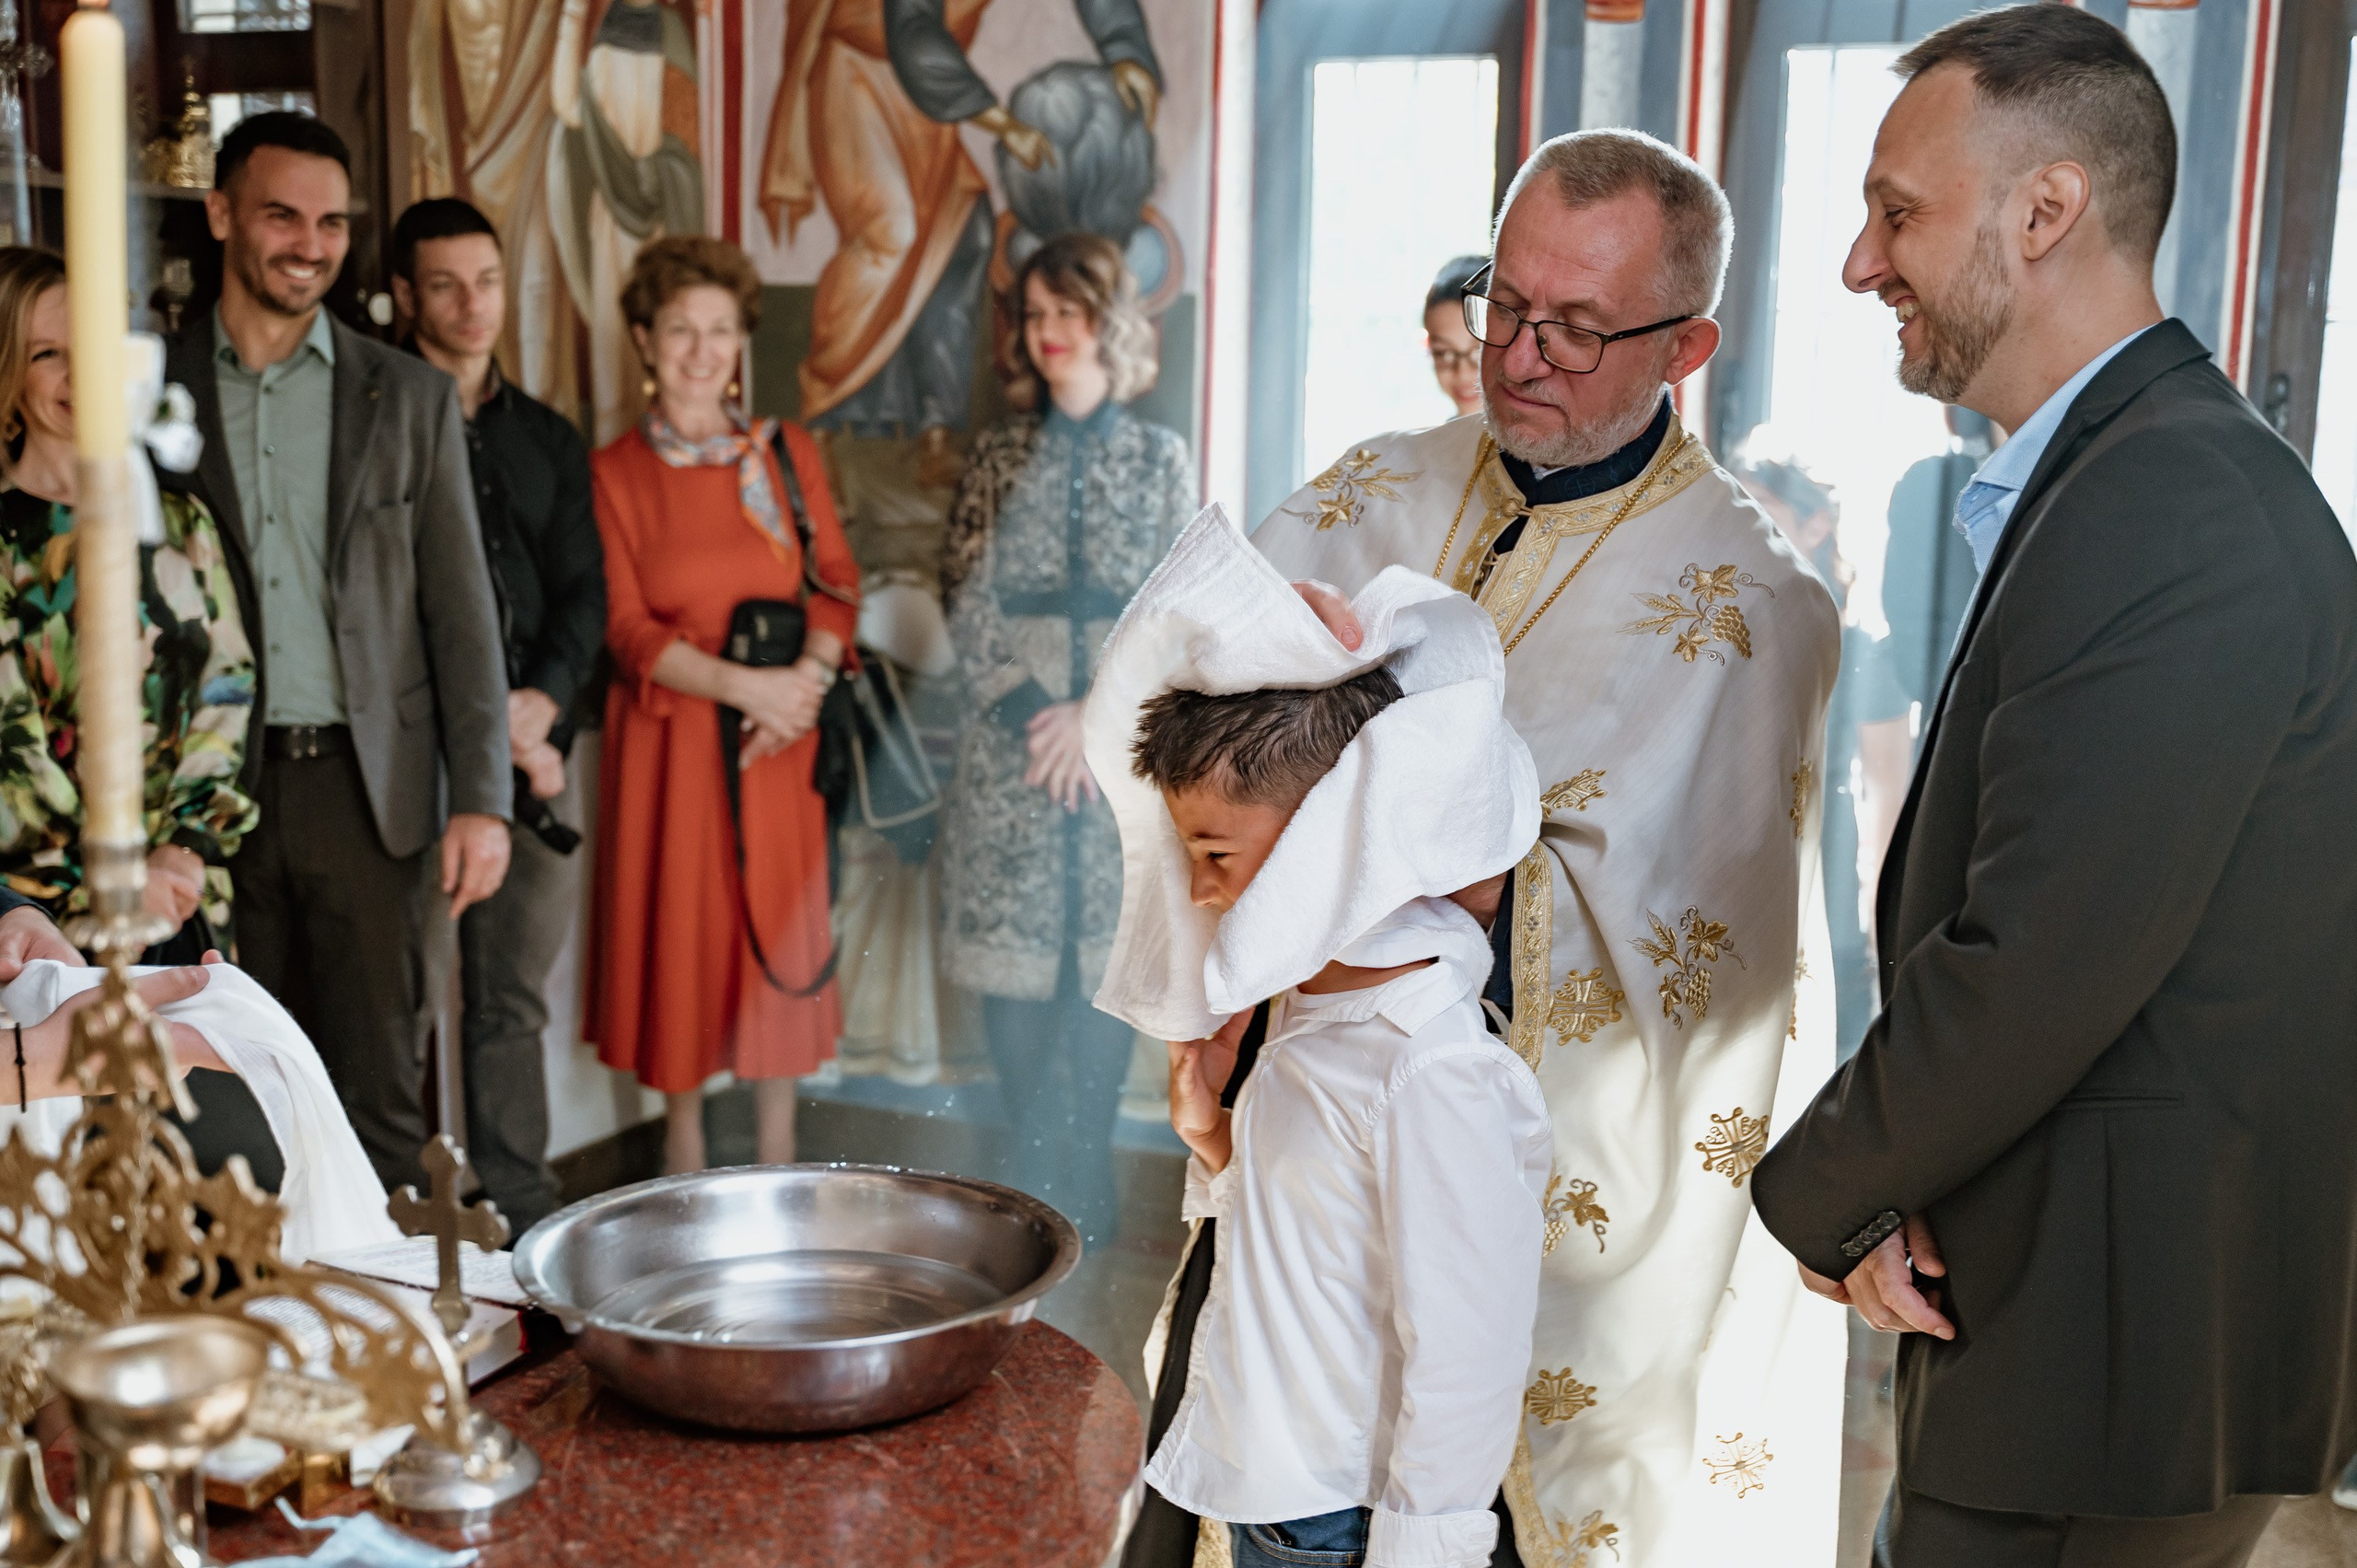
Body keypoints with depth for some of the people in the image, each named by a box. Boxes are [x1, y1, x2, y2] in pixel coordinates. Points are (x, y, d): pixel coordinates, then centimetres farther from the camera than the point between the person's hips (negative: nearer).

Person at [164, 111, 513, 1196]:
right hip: (217, 791, 0)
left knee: (382, 1094, 4)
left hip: (370, 785, 0)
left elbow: (460, 609, 4)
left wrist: (481, 800, -4)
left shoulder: (408, 398, 6)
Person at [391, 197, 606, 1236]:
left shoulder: (547, 438, 18)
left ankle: (522, 1213, 15)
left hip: (534, 749, 4)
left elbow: (582, 592, 14)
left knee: (513, 998, 8)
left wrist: (543, 699, -5)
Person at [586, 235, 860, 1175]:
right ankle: (684, 1151, 23)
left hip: (779, 741, 2)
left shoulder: (787, 452, 6)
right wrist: (742, 683, -18)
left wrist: (805, 677, -15)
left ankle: (777, 1159, 20)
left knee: (779, 933, 7)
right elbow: (626, 628, -6)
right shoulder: (613, 472, 0)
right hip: (670, 739, -1)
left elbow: (837, 586, 4)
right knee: (678, 932, 6)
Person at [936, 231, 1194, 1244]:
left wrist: (1100, 713, -10)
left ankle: (1088, 1182, 16)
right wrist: (1035, 708, -8)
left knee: (1102, 957, 2)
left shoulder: (1160, 458, 6)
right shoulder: (997, 455, 9)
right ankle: (1034, 1178, 17)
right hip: (1010, 743, 1)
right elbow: (965, 602, 3)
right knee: (1011, 966, 2)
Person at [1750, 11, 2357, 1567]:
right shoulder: (2134, 473, 11)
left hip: (2119, 1361, -9)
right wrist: (1875, 1187, -2)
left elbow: (2036, 968, -26)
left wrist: (1826, 1196, -10)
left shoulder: (2176, 515, -23)